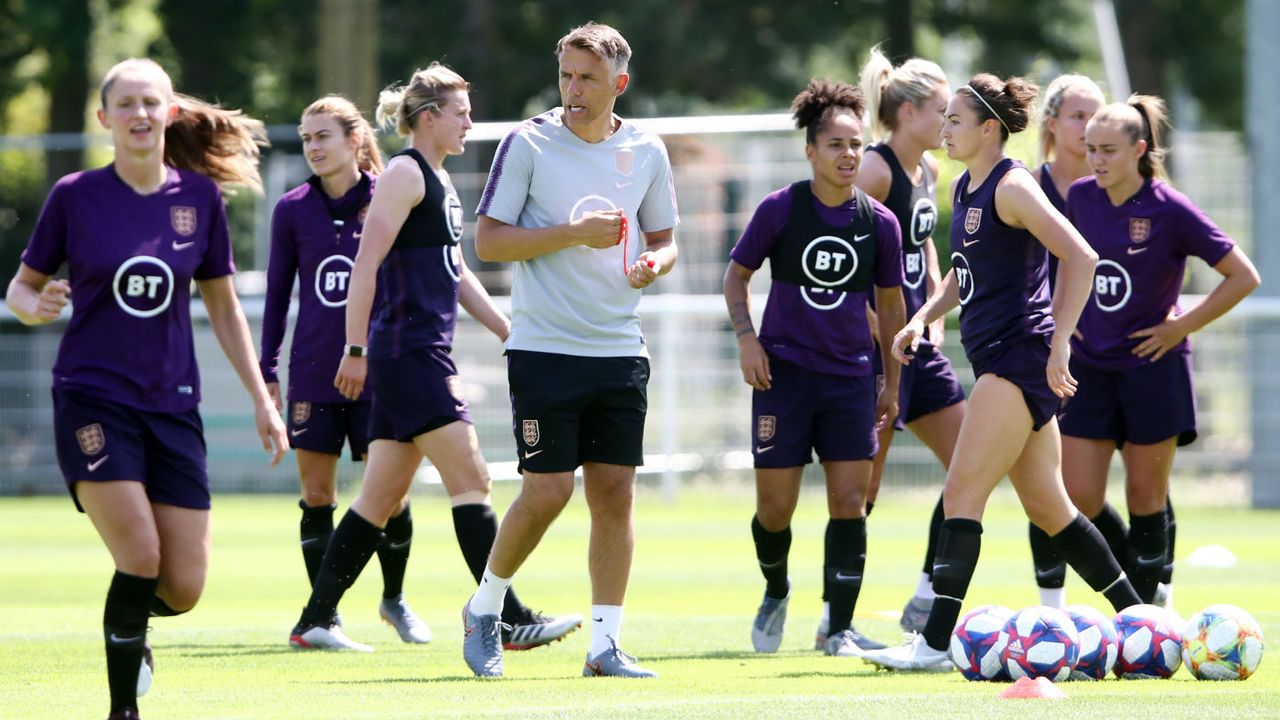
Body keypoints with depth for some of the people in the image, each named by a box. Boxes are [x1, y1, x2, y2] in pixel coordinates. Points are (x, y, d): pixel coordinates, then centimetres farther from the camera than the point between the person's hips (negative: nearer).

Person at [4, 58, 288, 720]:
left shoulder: (199, 197, 3)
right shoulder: (75, 195, -4)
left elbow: (223, 305, 13)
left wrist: (261, 398, 11)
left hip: (172, 405, 3)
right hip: (92, 398, -3)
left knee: (184, 587, -2)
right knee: (140, 557, -19)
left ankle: (131, 627, 34)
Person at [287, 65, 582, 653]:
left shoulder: (438, 180, 20)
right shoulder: (405, 174, -9)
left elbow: (456, 274, 28)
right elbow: (366, 263, -15)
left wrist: (509, 332, 24)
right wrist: (356, 349, -19)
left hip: (425, 355, 10)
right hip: (408, 352, -10)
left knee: (384, 497, 9)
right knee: (470, 478, -11)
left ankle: (315, 620, 12)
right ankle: (511, 620, -13)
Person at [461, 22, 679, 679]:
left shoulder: (646, 152, 8)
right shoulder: (527, 144, -5)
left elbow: (663, 238, 18)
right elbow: (488, 240, -7)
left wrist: (653, 263, -6)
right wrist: (574, 233, -17)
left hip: (620, 349, 4)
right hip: (544, 348, -4)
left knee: (615, 492, 0)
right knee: (547, 491, -7)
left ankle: (604, 644, 4)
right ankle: (484, 608, 15)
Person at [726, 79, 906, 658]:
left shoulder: (879, 223, 0)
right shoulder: (780, 209, -6)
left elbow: (891, 305, 12)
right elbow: (737, 274, 7)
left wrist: (891, 385, 13)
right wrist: (746, 335, -8)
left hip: (851, 377, 2)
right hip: (782, 371, -2)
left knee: (850, 502, -5)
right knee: (775, 507, 0)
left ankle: (840, 629, 1)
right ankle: (775, 593, 30)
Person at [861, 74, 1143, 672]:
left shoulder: (1011, 187, -13)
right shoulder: (965, 188, 15)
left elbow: (1080, 257, -21)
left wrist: (1059, 344, -24)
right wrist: (921, 319, 14)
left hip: (1019, 355, -10)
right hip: (995, 359, 10)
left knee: (963, 492, -13)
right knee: (1046, 506, 13)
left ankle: (935, 643, -17)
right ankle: (1138, 617, 22)